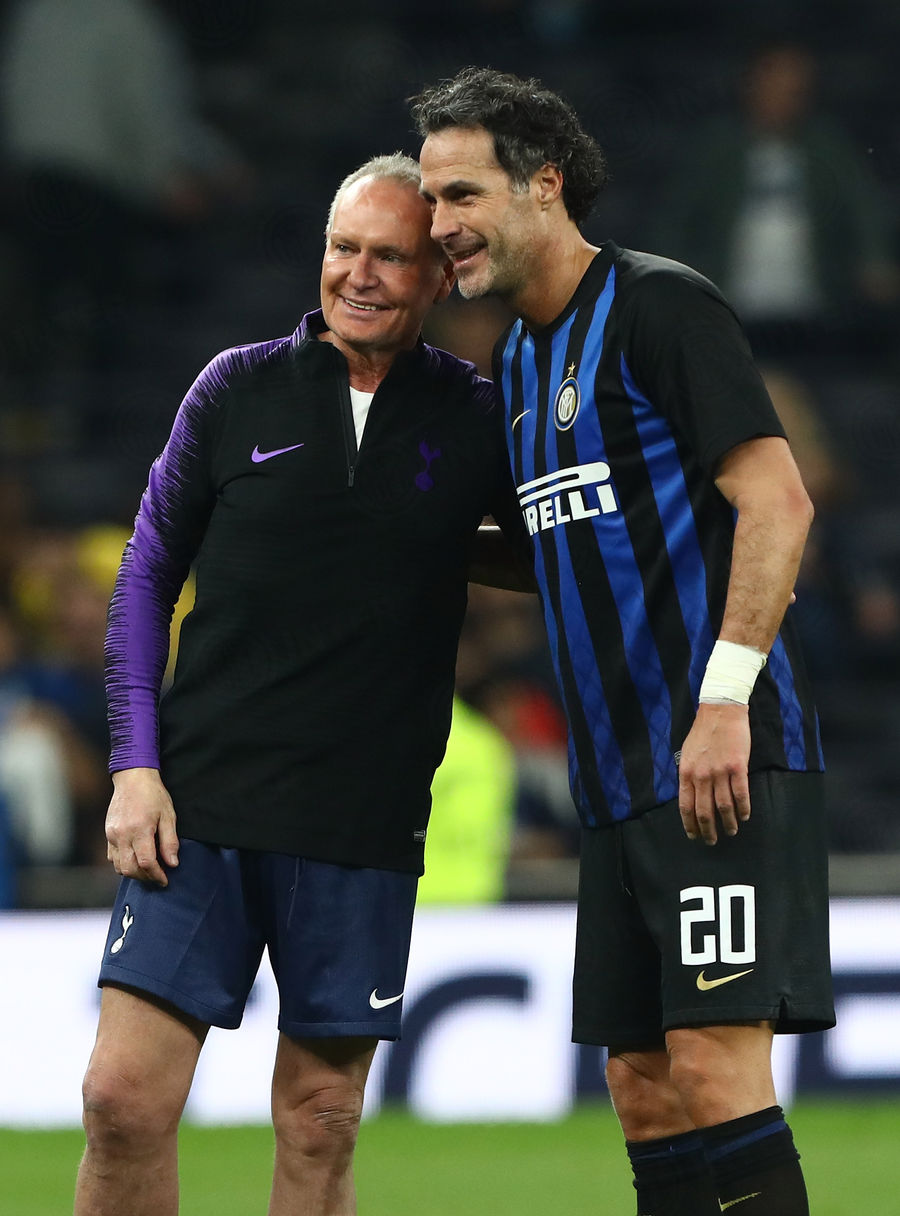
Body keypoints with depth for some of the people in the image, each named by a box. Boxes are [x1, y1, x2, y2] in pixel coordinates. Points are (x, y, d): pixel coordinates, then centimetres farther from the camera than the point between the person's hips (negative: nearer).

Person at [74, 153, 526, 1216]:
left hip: (363, 828, 0)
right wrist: (136, 762, 1)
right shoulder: (238, 389, 4)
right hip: (198, 808, 0)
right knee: (125, 1099, -8)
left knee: (319, 1128, 3)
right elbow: (146, 574, 9)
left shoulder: (475, 421, 3)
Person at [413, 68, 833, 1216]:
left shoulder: (661, 305, -7)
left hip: (723, 759, -9)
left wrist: (724, 700, -21)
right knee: (642, 1089, 5)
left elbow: (776, 498, -15)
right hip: (619, 778, 9)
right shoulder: (518, 356, 19)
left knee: (714, 1069, -15)